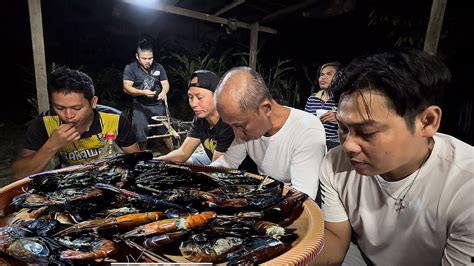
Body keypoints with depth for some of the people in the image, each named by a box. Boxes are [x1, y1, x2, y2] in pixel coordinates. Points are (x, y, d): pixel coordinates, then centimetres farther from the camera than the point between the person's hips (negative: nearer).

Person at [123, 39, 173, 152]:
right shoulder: (130, 68, -5)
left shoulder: (159, 67, 3)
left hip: (158, 105, 2)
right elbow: (126, 87, -12)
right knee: (141, 137, 2)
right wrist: (143, 92, -28)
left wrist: (164, 92, -22)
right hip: (140, 107, -2)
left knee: (166, 131, 6)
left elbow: (165, 84, 3)